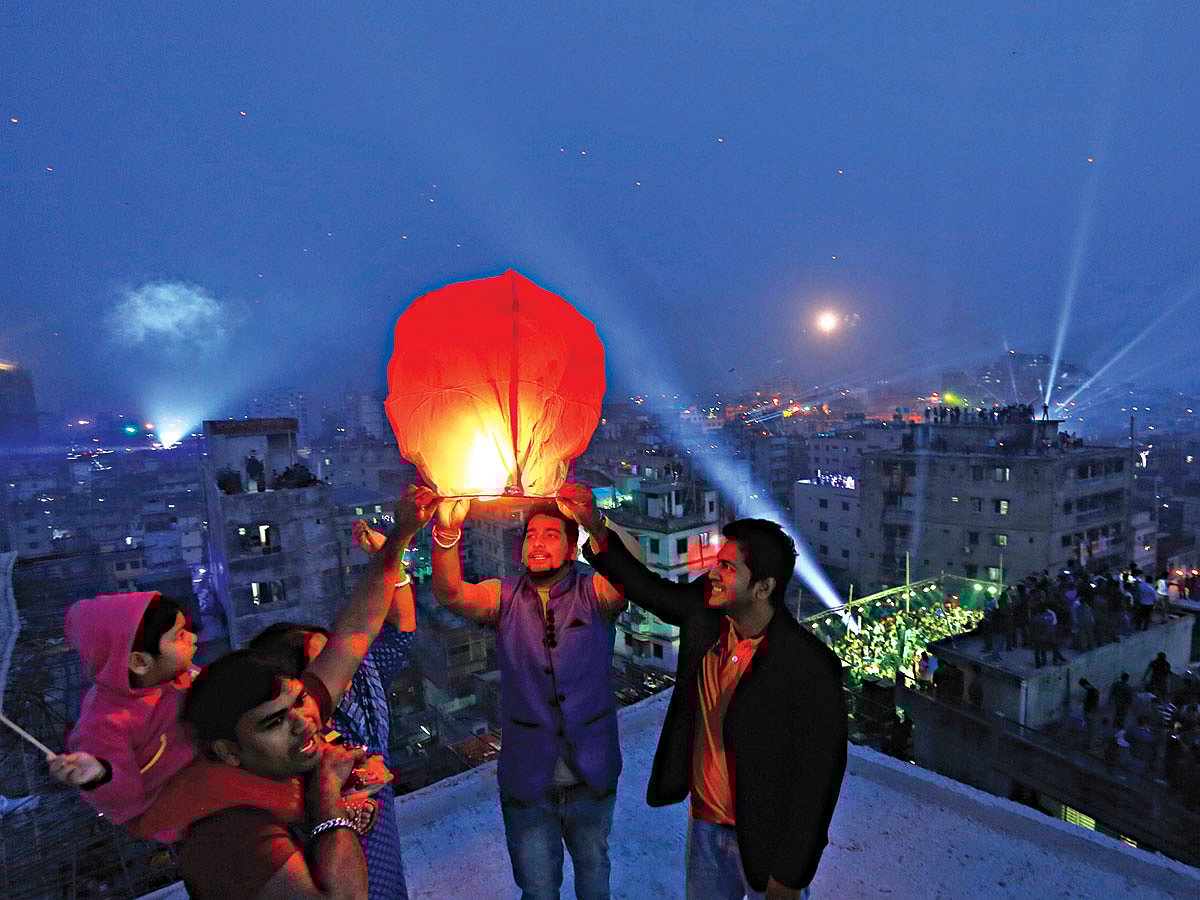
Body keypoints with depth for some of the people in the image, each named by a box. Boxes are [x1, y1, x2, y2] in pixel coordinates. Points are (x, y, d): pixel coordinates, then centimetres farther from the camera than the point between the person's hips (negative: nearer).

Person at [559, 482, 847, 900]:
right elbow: (647, 587, 3)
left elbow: (818, 776, -19)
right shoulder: (704, 616, -11)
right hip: (704, 822, 5)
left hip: (762, 838, -5)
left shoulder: (811, 667, -26)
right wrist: (595, 527, -8)